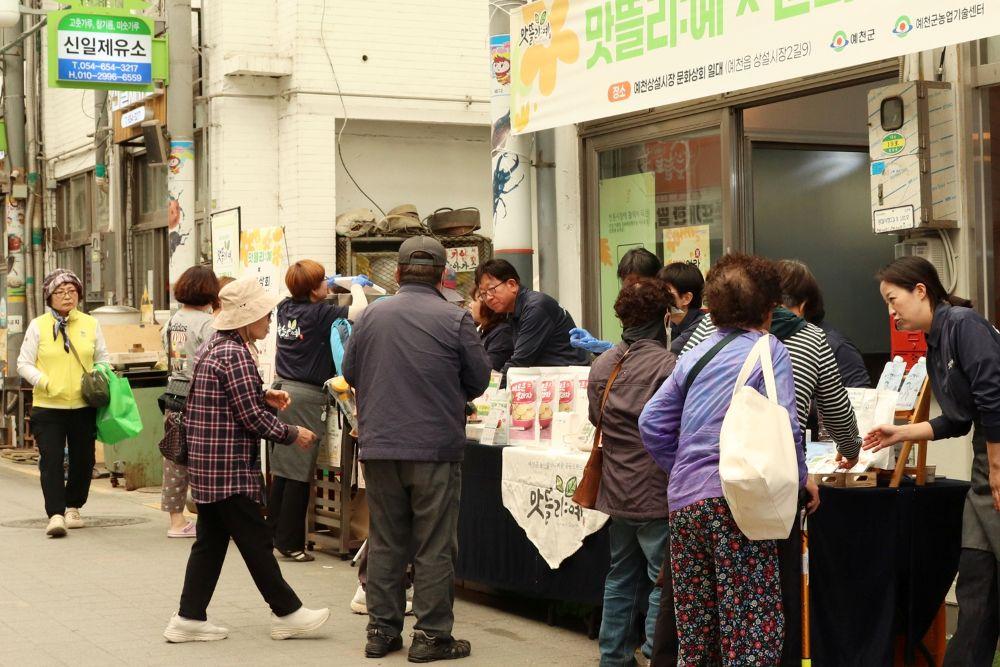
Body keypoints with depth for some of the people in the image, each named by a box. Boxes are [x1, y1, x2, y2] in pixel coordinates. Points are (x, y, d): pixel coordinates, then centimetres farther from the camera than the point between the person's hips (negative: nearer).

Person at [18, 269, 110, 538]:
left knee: (83, 460, 11)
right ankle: (56, 515, -9)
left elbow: (103, 359, 16)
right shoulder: (38, 326, 1)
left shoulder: (90, 324, 7)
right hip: (48, 406, -3)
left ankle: (73, 507, 29)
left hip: (83, 405, 3)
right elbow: (24, 364, 2)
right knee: (51, 460, -10)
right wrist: (44, 382, -13)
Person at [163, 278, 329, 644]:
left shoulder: (211, 347, 13)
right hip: (230, 469, -10)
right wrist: (292, 435, -6)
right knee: (255, 541, 0)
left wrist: (264, 396, 10)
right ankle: (287, 612, 10)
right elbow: (252, 418, -18)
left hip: (204, 463, 10)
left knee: (210, 540, 12)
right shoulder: (235, 355, -18)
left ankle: (189, 618, 14)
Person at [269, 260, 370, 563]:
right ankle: (289, 543, 0)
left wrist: (328, 287, 39)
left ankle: (275, 533, 21)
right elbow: (358, 311, -17)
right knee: (299, 474, -3)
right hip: (306, 396, -8)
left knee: (281, 469, 13)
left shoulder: (286, 308, 10)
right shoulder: (320, 313, -11)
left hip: (281, 389, 8)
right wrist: (356, 286, 3)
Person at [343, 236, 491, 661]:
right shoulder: (455, 320, -9)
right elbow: (479, 379, -1)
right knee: (435, 547, 4)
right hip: (436, 447, -4)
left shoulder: (371, 315, 1)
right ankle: (431, 635, 7)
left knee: (385, 542, 13)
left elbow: (349, 373, 11)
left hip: (378, 447, 4)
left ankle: (382, 630, 19)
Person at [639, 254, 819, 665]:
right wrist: (800, 478, 3)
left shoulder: (696, 354, 15)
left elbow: (652, 422, 11)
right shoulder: (769, 351, -1)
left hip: (684, 500, 6)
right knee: (753, 632, -4)